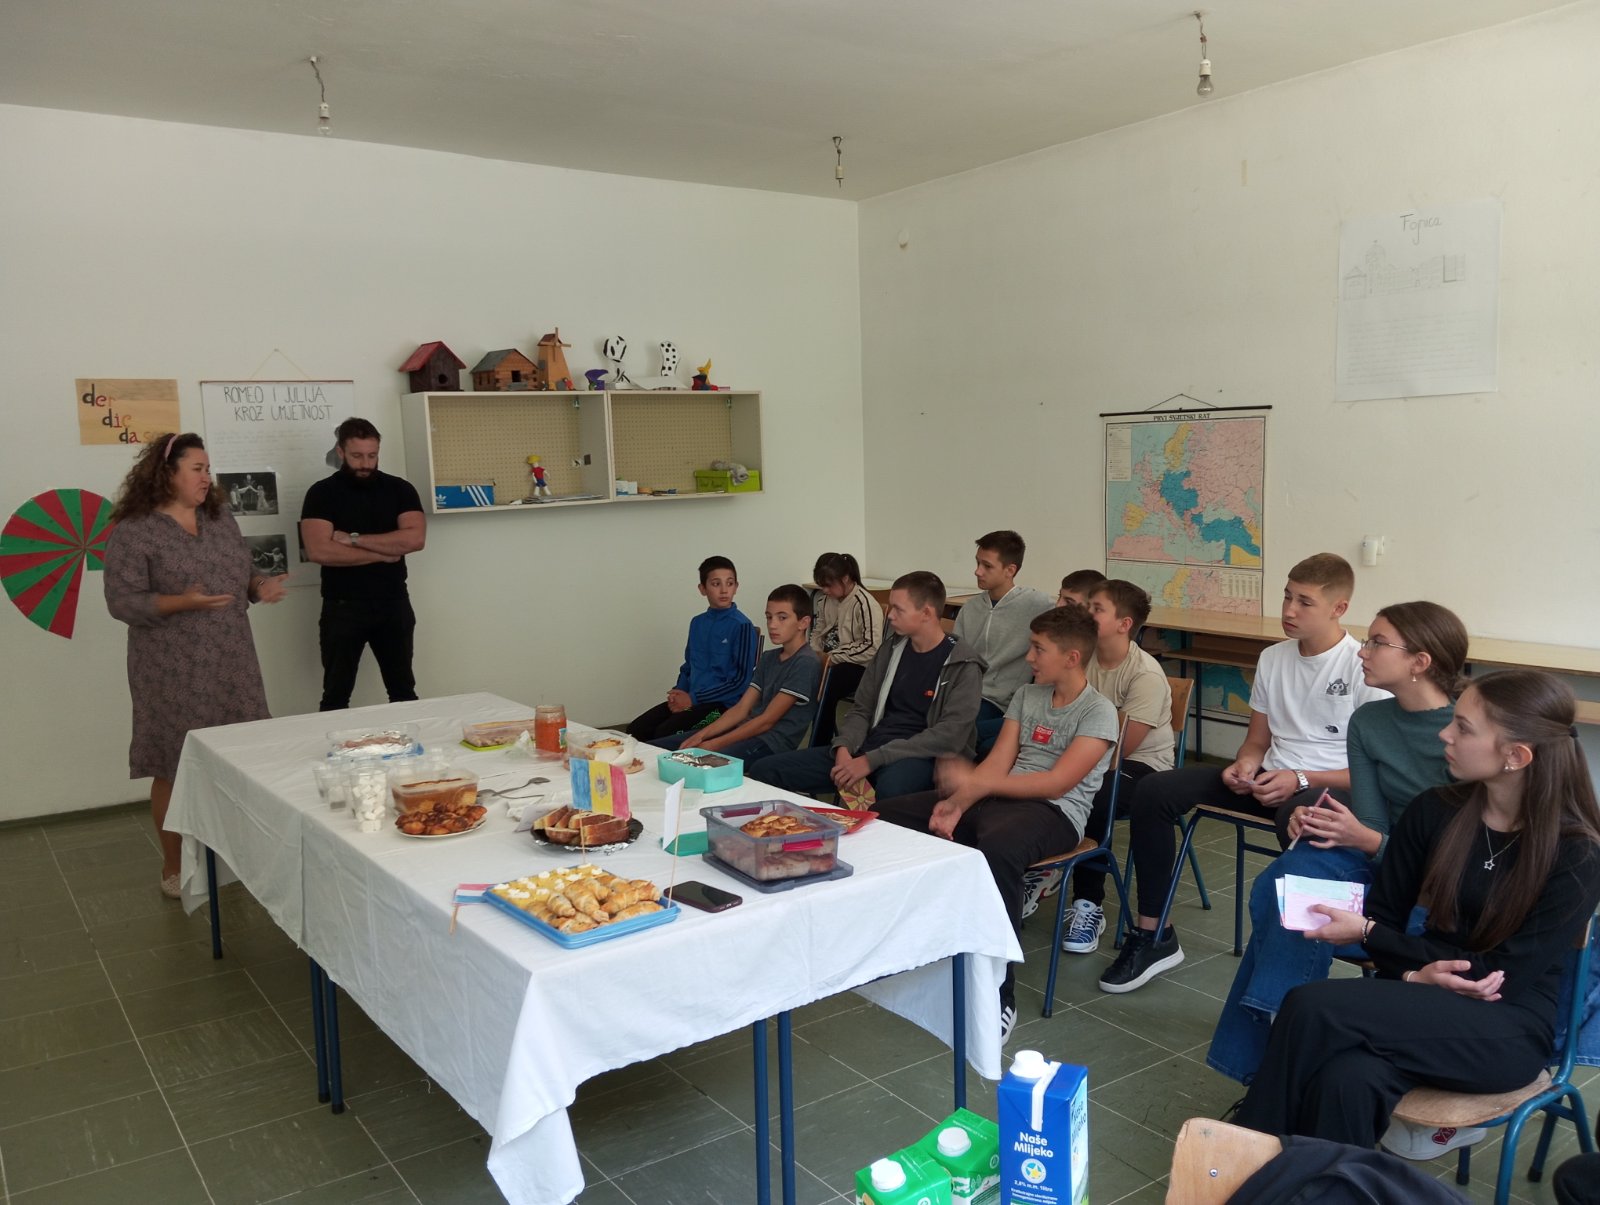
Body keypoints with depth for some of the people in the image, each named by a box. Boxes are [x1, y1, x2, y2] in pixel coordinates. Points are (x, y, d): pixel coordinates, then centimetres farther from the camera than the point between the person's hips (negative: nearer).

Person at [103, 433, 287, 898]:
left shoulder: (221, 518, 11)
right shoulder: (133, 532, -9)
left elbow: (242, 573, 19)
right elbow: (123, 601, -13)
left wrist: (261, 586, -3)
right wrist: (183, 602, -26)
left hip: (231, 665, 5)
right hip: (174, 673, -5)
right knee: (176, 768, 2)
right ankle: (174, 866, 17)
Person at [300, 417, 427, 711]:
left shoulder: (400, 489, 3)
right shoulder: (322, 493, -4)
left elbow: (415, 539, -12)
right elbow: (318, 551, -17)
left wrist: (354, 539, -14)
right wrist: (382, 553, -12)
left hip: (394, 604, 2)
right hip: (342, 607, -2)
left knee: (404, 691, 12)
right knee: (336, 696, 5)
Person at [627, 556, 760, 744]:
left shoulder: (742, 626, -9)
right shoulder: (697, 623, 13)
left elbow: (742, 679, -11)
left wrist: (694, 699, -11)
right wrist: (678, 692, 1)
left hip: (722, 704, -6)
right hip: (690, 699, 7)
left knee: (665, 734, -26)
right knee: (636, 729, -8)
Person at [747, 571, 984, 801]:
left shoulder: (963, 665, -5)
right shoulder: (891, 651, 15)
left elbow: (951, 734, -16)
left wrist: (872, 760, -21)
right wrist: (844, 749, -8)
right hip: (870, 748, 6)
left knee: (891, 786, -45)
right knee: (764, 770, -9)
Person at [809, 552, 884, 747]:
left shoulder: (865, 604, -14)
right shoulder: (825, 599, 7)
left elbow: (872, 648, -20)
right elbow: (818, 631, 20)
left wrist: (834, 657, -19)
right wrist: (814, 651, -1)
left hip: (858, 666, -6)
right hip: (831, 663, 6)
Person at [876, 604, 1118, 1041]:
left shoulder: (1098, 712, -5)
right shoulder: (1026, 695, 16)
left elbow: (1057, 782, -16)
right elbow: (998, 762, 7)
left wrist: (975, 783, -20)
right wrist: (956, 803, -11)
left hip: (1055, 813, -7)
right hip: (999, 798, 8)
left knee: (995, 848, -43)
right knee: (885, 815, -5)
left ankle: (998, 997, -33)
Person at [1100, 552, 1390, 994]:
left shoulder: (1364, 667, -10)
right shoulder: (1273, 659, 10)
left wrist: (1300, 779, -19)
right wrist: (1246, 765, -6)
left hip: (1330, 789, -7)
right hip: (1271, 779, 7)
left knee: (1296, 815, -44)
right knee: (1153, 791, -9)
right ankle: (1152, 935, -2)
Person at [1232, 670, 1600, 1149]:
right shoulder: (1434, 811, 2)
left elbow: (1506, 975, -13)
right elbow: (1384, 915, 6)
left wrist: (1367, 933, -13)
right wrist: (1417, 974, -17)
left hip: (1507, 1028, -4)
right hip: (1422, 998, 4)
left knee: (1314, 1007, -31)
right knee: (1346, 1080, -34)